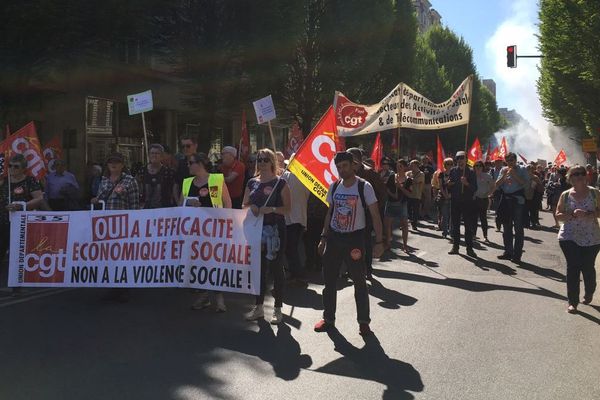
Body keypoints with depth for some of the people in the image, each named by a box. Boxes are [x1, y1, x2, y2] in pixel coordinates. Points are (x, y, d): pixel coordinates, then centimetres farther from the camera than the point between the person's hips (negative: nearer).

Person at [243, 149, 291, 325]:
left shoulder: (280, 183, -2)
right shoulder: (252, 183, 11)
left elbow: (288, 208, -6)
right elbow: (244, 205, 15)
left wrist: (271, 209, -21)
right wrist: (251, 207, -7)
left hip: (275, 230, -4)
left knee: (276, 268, 1)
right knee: (258, 268, 10)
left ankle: (278, 309, 10)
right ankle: (258, 307, 20)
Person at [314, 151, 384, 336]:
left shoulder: (364, 187, -9)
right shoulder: (334, 187, 6)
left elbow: (375, 215, -9)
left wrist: (379, 241, -14)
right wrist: (323, 237, 10)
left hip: (355, 238, -5)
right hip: (334, 237, 5)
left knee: (359, 281, 1)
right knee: (329, 279, 8)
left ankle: (363, 321, 14)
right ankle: (328, 318, 22)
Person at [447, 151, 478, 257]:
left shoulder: (470, 172, -2)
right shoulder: (453, 171, 7)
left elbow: (475, 188, -7)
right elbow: (448, 183, 15)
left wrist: (466, 183, -23)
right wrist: (448, 184, -8)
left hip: (467, 202, -3)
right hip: (455, 201, 3)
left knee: (469, 226, -1)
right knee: (455, 225, 7)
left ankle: (469, 248, 3)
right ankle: (455, 247, 14)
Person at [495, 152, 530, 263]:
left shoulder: (522, 170, 0)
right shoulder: (504, 170, 10)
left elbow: (526, 183, -13)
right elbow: (497, 185, 4)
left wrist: (514, 174, -16)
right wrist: (504, 175, -9)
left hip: (517, 200, -5)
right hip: (506, 200, 5)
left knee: (518, 228, -2)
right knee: (506, 228, 11)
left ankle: (517, 254, 1)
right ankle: (508, 252, 20)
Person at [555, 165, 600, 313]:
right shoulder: (566, 195, 4)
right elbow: (558, 215, 3)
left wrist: (588, 214, -16)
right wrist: (572, 215, -15)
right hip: (569, 237, 0)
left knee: (588, 268, 6)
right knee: (573, 268, -4)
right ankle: (573, 302, 1)